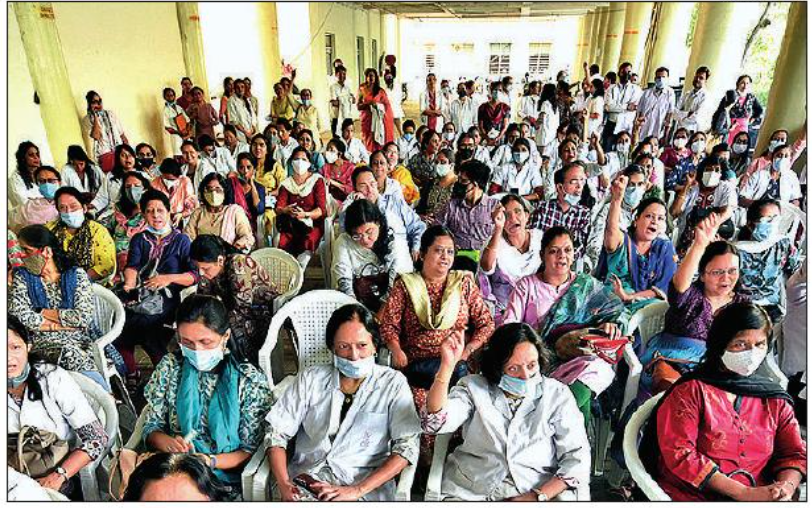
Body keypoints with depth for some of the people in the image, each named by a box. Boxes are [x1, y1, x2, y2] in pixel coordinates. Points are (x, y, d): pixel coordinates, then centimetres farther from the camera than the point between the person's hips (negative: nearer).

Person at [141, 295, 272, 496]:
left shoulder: (250, 380, -8)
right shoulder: (170, 367, 1)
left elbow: (251, 450, -4)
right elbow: (152, 427, 6)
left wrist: (210, 461, -21)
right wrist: (168, 443, -16)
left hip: (225, 478, -2)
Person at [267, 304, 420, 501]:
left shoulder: (393, 383, 1)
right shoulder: (310, 379, 7)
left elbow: (407, 447, -6)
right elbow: (277, 434, 8)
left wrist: (358, 490, -14)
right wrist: (284, 484, -8)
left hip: (368, 487, -1)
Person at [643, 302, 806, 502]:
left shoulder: (774, 399, 13)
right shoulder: (690, 391, -4)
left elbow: (795, 453, 14)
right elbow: (679, 455, -10)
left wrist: (786, 487, -8)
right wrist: (746, 493, -13)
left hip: (761, 496, 4)